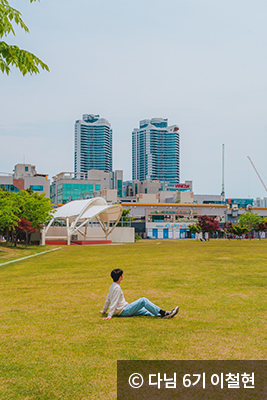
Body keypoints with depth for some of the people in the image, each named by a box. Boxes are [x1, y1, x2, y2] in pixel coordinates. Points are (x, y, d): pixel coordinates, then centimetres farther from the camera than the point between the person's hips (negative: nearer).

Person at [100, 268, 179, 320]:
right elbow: (114, 302, -21)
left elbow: (108, 300, 23)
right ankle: (163, 313, -15)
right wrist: (109, 316, -23)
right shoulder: (117, 287, -16)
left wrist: (104, 310, 33)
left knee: (145, 310, 5)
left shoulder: (113, 286, 14)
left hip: (123, 310, 10)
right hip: (123, 311, -10)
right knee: (143, 300, -15)